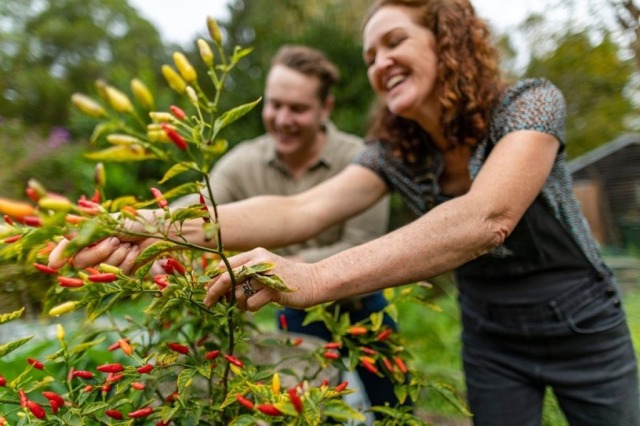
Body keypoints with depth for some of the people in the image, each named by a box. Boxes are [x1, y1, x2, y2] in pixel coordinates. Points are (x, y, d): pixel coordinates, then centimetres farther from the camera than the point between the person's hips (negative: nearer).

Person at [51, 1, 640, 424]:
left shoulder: (532, 103, -23)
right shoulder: (395, 152, -12)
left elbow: (485, 218, -42)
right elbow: (300, 211, -25)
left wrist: (316, 278, -51)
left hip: (581, 326, -2)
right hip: (489, 335, 2)